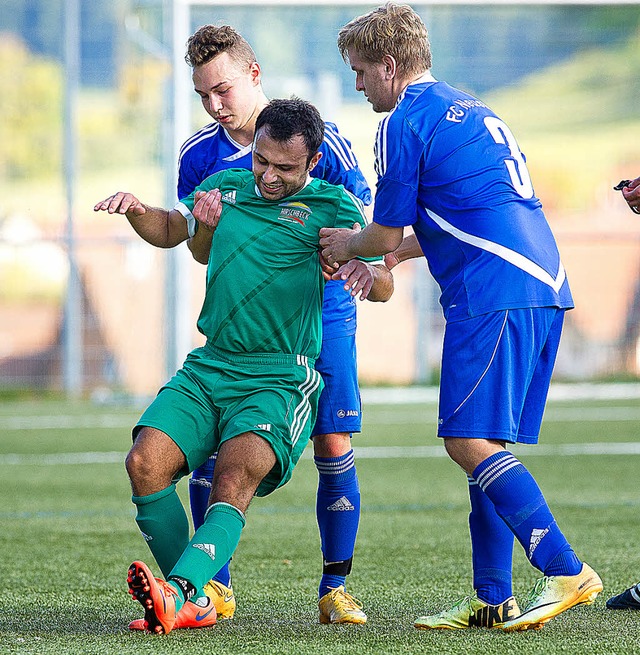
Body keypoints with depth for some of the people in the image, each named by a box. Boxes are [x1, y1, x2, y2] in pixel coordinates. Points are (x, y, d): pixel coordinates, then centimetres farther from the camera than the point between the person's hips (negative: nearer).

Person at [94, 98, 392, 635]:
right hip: (207, 369, 5)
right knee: (146, 463, -17)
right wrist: (136, 210, 6)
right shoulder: (227, 186, 14)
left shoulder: (330, 205, 0)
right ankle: (196, 604, -6)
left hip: (280, 381, -5)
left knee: (234, 483, -28)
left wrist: (359, 267, -32)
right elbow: (169, 231, 30)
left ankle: (177, 592, -46)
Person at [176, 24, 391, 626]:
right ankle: (213, 586, 5)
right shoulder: (198, 157, -1)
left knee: (333, 447, -8)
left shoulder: (320, 140, -9)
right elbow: (202, 253, 4)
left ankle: (335, 588, 7)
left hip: (319, 313, -2)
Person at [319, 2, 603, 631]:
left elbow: (386, 233, 1)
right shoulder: (473, 111, 25)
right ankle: (492, 599, 10)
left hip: (493, 295, -9)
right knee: (486, 444, 11)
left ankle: (565, 571, -20)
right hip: (545, 291, 9)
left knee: (470, 441, -12)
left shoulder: (405, 124, -3)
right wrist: (400, 251, 38)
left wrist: (346, 245, 22)